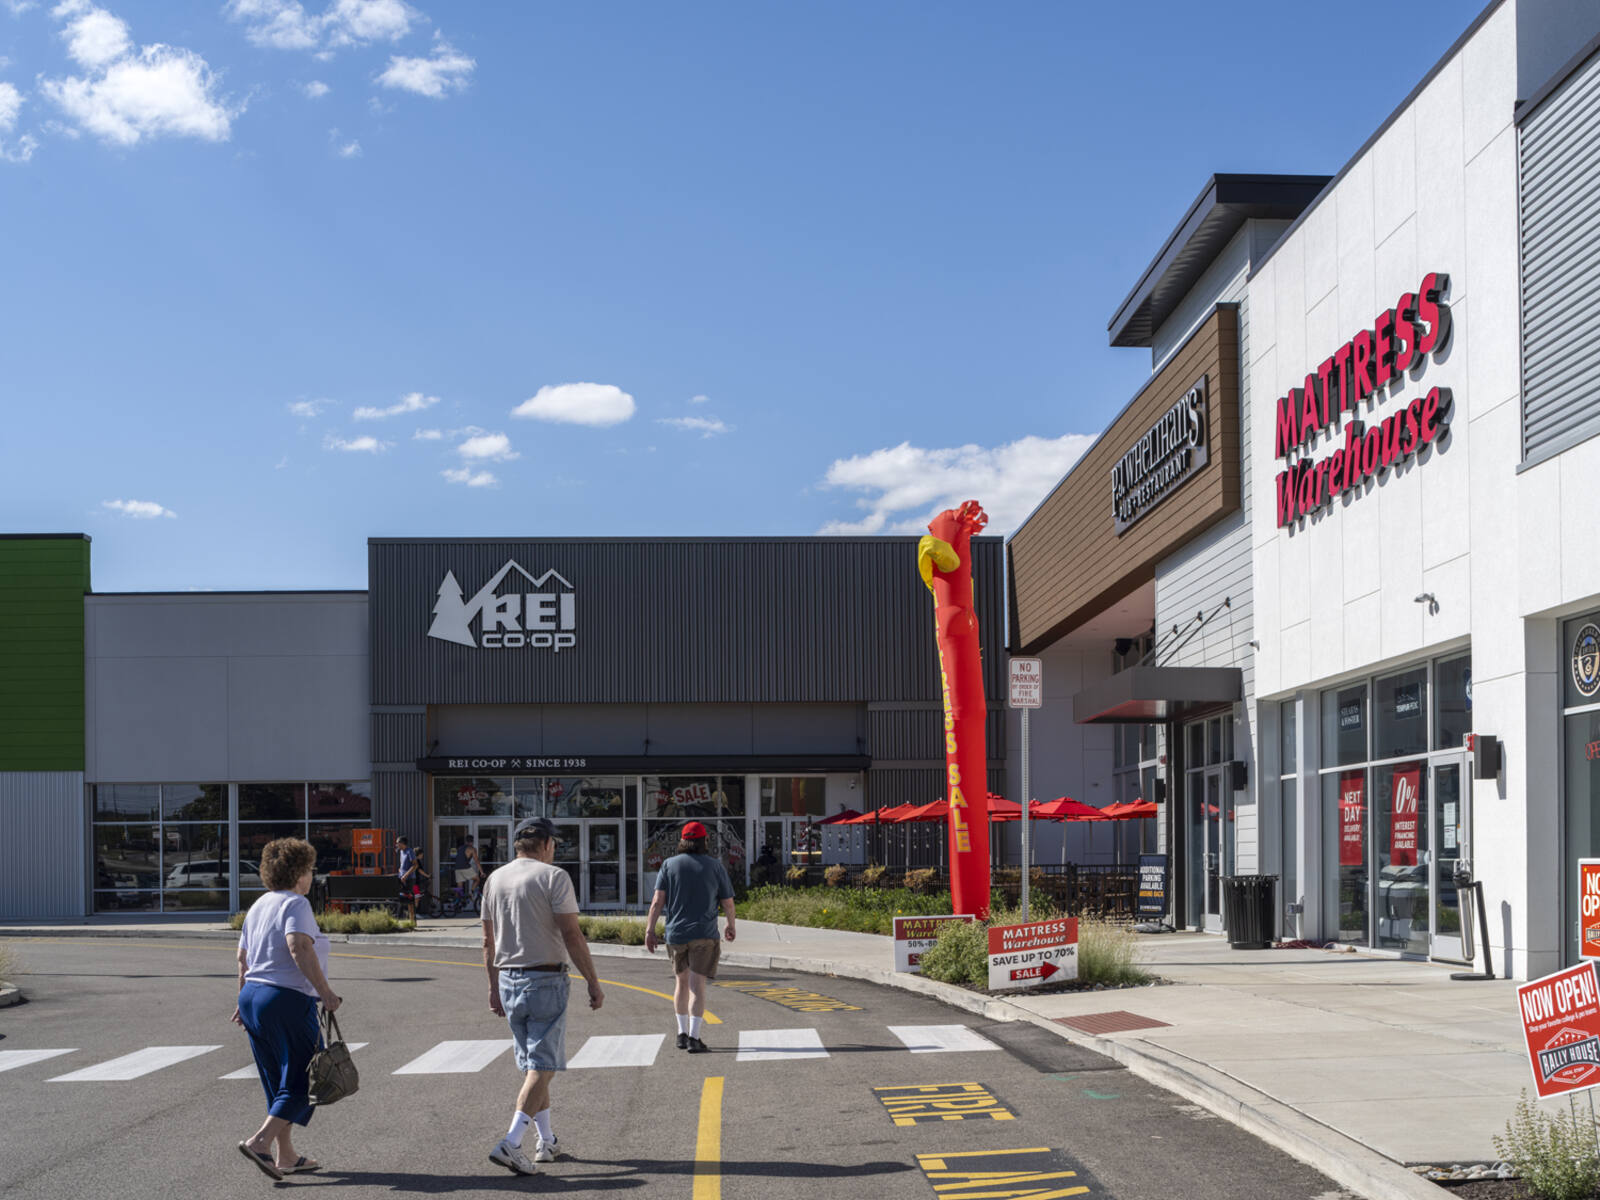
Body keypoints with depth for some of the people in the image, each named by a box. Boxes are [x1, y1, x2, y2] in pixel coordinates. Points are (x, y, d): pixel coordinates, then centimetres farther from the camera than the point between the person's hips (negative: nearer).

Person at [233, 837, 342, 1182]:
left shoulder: (258, 906, 15)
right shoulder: (296, 904, -11)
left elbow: (242, 958, 20)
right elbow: (299, 947, -25)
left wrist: (244, 999, 29)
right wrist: (324, 992, -24)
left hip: (253, 998, 9)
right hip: (287, 999, -9)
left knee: (277, 1081, 15)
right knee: (301, 1081, -1)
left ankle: (285, 1156, 19)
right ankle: (260, 1141, -13)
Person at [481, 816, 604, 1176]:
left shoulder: (494, 879, 7)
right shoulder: (554, 877, -11)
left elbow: (489, 941, 12)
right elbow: (572, 935, -14)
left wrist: (493, 987, 21)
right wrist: (594, 983, -8)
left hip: (508, 982, 6)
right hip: (546, 981, -6)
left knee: (532, 1064, 17)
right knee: (542, 1067, -4)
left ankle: (546, 1142, 22)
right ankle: (511, 1143, -16)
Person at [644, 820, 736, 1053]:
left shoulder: (669, 865, 3)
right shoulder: (715, 866, 1)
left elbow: (658, 900, -6)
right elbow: (728, 903, 5)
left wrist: (649, 930, -5)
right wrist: (731, 925, 22)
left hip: (676, 934, 2)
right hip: (704, 934, -2)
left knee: (681, 981, 18)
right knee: (697, 984, -6)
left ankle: (682, 1033, 24)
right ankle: (694, 1038, -14)